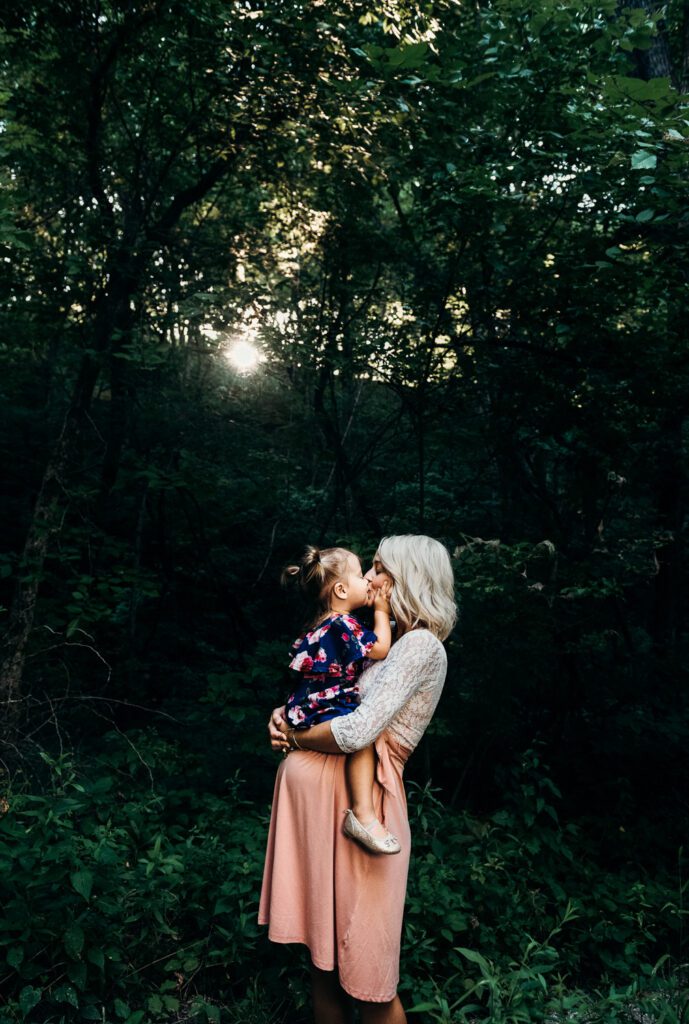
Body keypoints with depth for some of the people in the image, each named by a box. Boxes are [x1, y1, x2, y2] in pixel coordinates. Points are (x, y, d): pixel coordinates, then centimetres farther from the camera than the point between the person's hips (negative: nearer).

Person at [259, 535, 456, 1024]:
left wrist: (294, 736, -4)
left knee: (366, 978, 6)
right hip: (316, 787, 8)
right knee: (322, 954, 18)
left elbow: (356, 731, -21)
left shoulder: (420, 645, -12)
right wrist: (285, 712, 5)